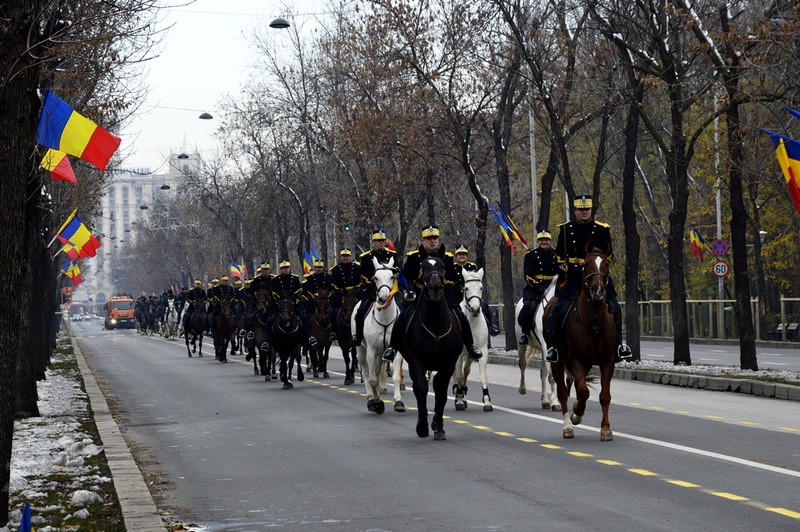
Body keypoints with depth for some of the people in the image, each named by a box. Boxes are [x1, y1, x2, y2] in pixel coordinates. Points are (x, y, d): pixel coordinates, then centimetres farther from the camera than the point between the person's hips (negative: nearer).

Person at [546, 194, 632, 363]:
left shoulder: (602, 229, 4)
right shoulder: (565, 229, 6)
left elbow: (608, 254, 8)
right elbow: (559, 254, 12)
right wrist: (565, 267, -3)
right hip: (571, 275, 0)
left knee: (614, 308, -7)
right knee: (558, 307, -12)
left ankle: (619, 344, 7)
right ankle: (555, 345, -2)